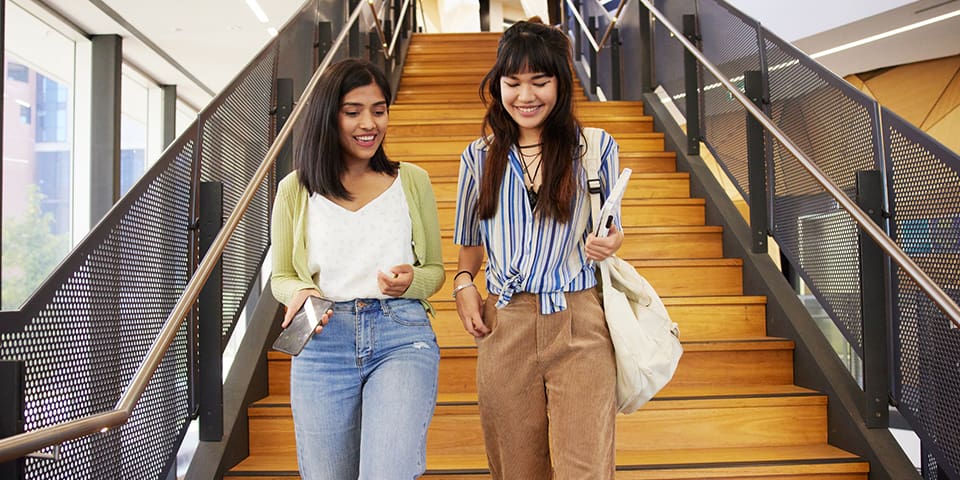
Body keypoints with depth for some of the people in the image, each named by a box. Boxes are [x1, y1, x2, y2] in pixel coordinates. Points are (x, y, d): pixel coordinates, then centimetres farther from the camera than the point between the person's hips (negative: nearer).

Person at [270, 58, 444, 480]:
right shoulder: (295, 190, 6)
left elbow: (434, 268, 13)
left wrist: (411, 282, -10)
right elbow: (280, 276, 13)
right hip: (323, 343, 1)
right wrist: (300, 292, -10)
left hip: (402, 337, -1)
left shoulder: (412, 181, 7)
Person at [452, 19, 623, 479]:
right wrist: (463, 283, 0)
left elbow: (612, 227, 13)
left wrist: (609, 242, -10)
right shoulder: (479, 156, 8)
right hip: (504, 326, 2)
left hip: (580, 325, -2)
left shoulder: (596, 147, 3)